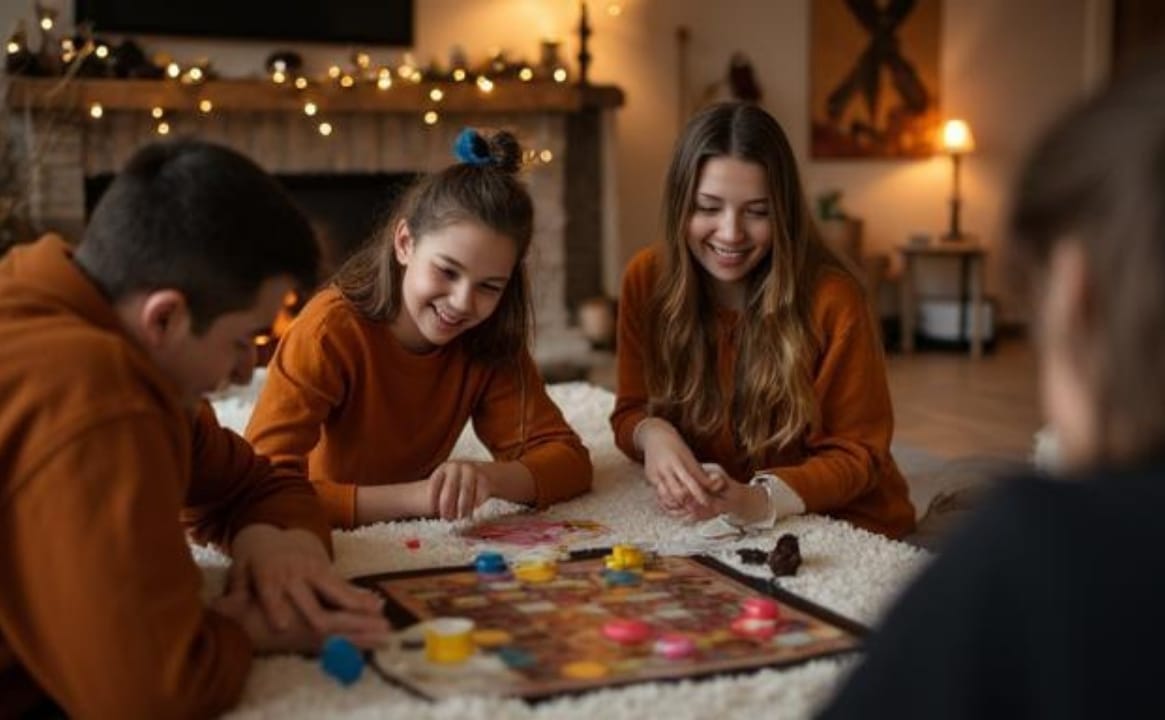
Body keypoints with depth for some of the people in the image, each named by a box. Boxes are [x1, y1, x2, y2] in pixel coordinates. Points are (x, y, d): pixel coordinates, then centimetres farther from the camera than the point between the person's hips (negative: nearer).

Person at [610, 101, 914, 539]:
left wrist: (759, 501, -26)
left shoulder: (831, 298, -14)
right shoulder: (648, 279, -5)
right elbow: (632, 411, 4)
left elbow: (856, 454, -8)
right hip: (710, 529, 2)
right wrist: (653, 434, -19)